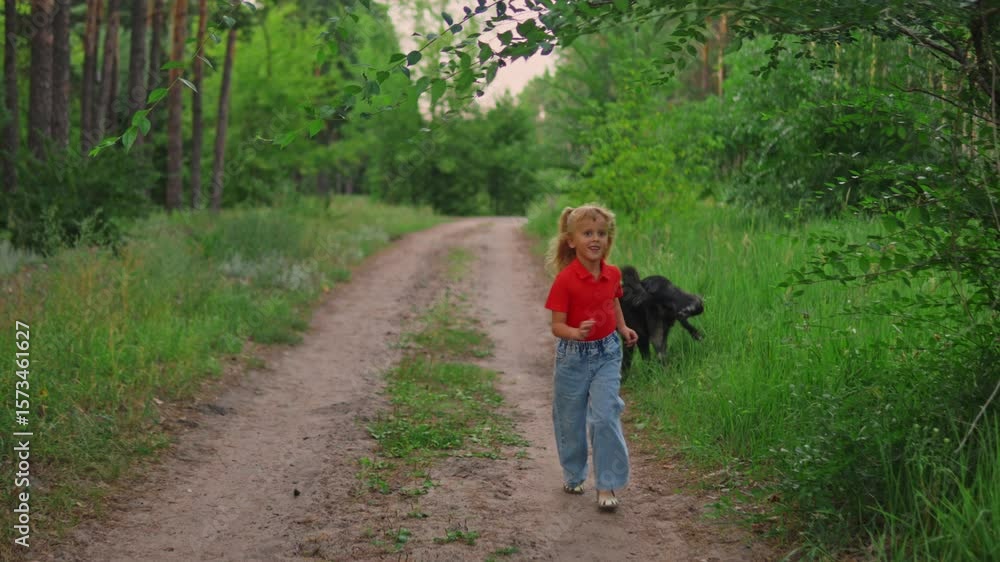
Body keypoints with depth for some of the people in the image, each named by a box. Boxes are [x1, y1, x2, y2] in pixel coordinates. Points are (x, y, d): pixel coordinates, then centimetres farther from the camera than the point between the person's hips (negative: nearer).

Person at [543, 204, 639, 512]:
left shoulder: (613, 274, -3)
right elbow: (557, 326, -17)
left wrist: (623, 328, 6)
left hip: (607, 354, 2)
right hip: (573, 357, -2)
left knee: (605, 417, -8)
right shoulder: (565, 280, -18)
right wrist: (576, 333, -37)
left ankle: (607, 486, 1)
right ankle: (573, 475, 34)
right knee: (571, 421, 11)